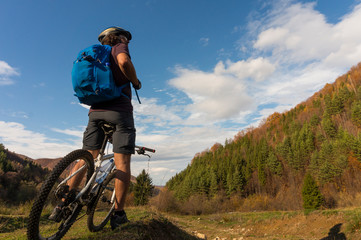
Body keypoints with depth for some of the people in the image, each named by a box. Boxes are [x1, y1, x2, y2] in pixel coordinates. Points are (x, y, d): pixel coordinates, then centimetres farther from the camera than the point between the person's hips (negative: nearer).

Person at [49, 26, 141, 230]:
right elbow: (124, 62, -17)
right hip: (120, 110, -7)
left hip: (96, 111, 7)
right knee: (122, 163, -6)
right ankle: (119, 214, -4)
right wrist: (135, 82, -3)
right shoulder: (119, 48, 7)